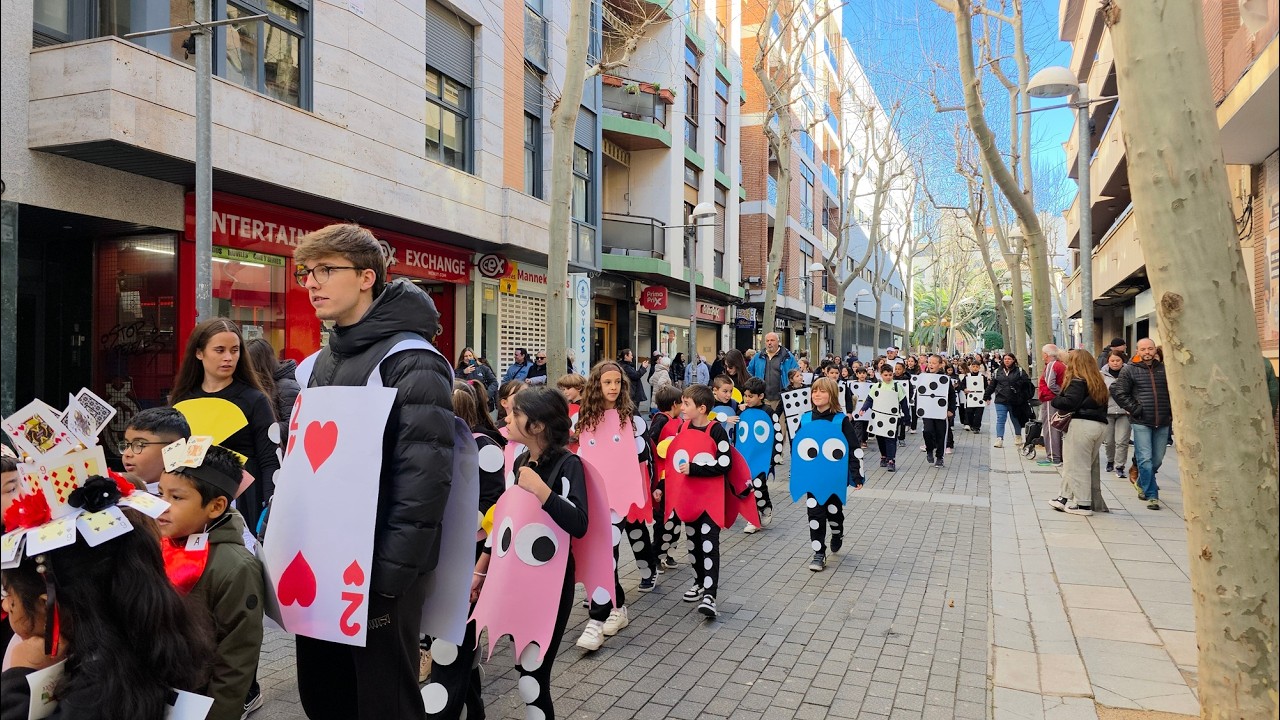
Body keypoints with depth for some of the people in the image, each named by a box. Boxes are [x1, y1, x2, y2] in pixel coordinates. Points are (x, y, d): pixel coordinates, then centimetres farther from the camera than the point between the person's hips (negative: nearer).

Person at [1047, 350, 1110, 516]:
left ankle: (1083, 504, 3)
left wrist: (1054, 400, -3)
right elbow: (1102, 405, 19)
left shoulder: (1077, 382, -10)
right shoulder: (1098, 382, 16)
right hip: (1100, 425, 9)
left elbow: (1068, 403, -21)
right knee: (1087, 465, 12)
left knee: (1077, 466, 0)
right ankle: (1065, 498, 18)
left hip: (1081, 425, -9)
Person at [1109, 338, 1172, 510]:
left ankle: (1142, 484, 35)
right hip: (1141, 422, -4)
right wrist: (1134, 409, -9)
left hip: (1163, 423, 4)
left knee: (1157, 460, 11)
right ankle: (1152, 495, 0)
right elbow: (1117, 391, -4)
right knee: (1145, 459, -7)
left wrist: (1172, 411, 9)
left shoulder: (1164, 369, 11)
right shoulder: (1130, 370, 0)